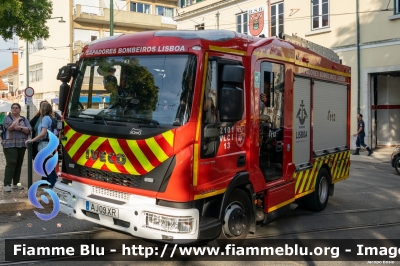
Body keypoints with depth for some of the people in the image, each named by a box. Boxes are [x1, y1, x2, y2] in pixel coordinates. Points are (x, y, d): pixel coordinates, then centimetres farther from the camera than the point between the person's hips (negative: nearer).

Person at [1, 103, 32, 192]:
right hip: (10, 145, -4)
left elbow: (29, 130, -1)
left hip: (21, 145, 4)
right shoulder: (7, 118, 4)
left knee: (19, 164, 6)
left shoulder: (24, 119, 13)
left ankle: (15, 184, 14)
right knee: (11, 163, -14)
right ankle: (7, 184, -13)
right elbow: (10, 127, -17)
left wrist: (20, 128, -17)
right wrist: (18, 119, -4)